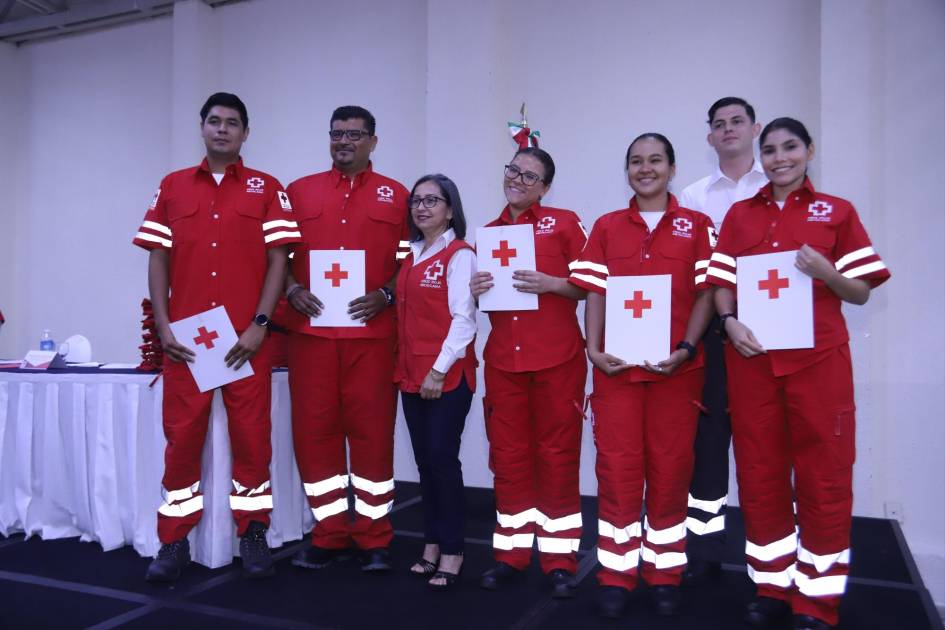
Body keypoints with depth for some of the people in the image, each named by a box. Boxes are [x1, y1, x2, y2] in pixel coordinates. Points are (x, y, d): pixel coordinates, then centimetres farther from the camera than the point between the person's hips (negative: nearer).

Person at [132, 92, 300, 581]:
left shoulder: (266, 189, 5)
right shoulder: (172, 187, 11)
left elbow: (277, 259, 0)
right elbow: (158, 260, 8)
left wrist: (260, 324, -10)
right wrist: (162, 325, -3)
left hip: (247, 338, -1)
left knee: (251, 436, 4)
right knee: (181, 436, 6)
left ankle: (253, 536, 17)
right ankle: (174, 542, 17)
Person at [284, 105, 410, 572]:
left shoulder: (395, 196, 8)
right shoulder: (300, 191, 13)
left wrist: (385, 295, -11)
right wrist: (291, 289, -7)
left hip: (372, 332, -2)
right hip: (311, 330, 2)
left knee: (372, 431, 3)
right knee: (314, 431, 5)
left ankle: (374, 539, 16)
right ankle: (329, 535, 19)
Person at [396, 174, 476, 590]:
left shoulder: (459, 254, -6)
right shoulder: (412, 255, 15)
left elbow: (463, 318, -13)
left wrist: (440, 369, -16)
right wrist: (408, 367, 8)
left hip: (447, 375, -7)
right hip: (411, 374, 7)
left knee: (443, 459, -3)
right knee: (424, 461, 11)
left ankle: (452, 552, 8)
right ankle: (432, 545, 21)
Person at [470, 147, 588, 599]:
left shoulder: (564, 222, 1)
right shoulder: (488, 233, 13)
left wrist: (550, 283, -16)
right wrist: (475, 291, 0)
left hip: (557, 359, -4)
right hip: (502, 359, 4)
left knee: (557, 456, 3)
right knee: (508, 455, 8)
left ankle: (560, 560, 15)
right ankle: (511, 552, 22)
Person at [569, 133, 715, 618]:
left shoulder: (696, 225, 6)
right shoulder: (606, 227, 10)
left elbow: (706, 292, 2)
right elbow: (596, 292, 5)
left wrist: (686, 349, -11)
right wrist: (594, 349, -8)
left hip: (675, 367, 0)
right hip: (616, 366, 1)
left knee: (670, 470, 6)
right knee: (617, 468, 3)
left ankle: (665, 574, 20)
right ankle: (616, 575, 15)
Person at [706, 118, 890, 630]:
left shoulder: (837, 212, 5)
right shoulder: (740, 214, 11)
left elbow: (861, 292, 4)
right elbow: (722, 283, 8)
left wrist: (824, 271, -15)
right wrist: (730, 322, -10)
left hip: (818, 359, -2)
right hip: (753, 358, 2)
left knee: (824, 477, 3)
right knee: (759, 474, 7)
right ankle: (773, 586, 23)